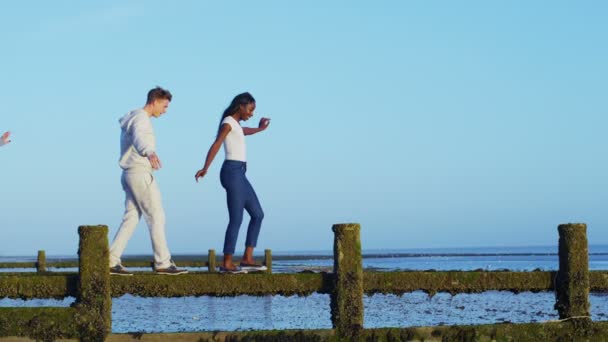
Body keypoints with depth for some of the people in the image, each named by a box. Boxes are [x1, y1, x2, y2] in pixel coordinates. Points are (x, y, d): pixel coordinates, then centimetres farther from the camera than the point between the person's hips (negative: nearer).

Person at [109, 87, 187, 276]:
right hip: (141, 174, -10)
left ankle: (112, 261, 1)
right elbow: (139, 139, -35)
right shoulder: (141, 118, -12)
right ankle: (163, 263, -3)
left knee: (131, 219, 6)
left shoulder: (132, 119, 20)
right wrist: (150, 153, -56)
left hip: (130, 175, 10)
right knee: (156, 217, -5)